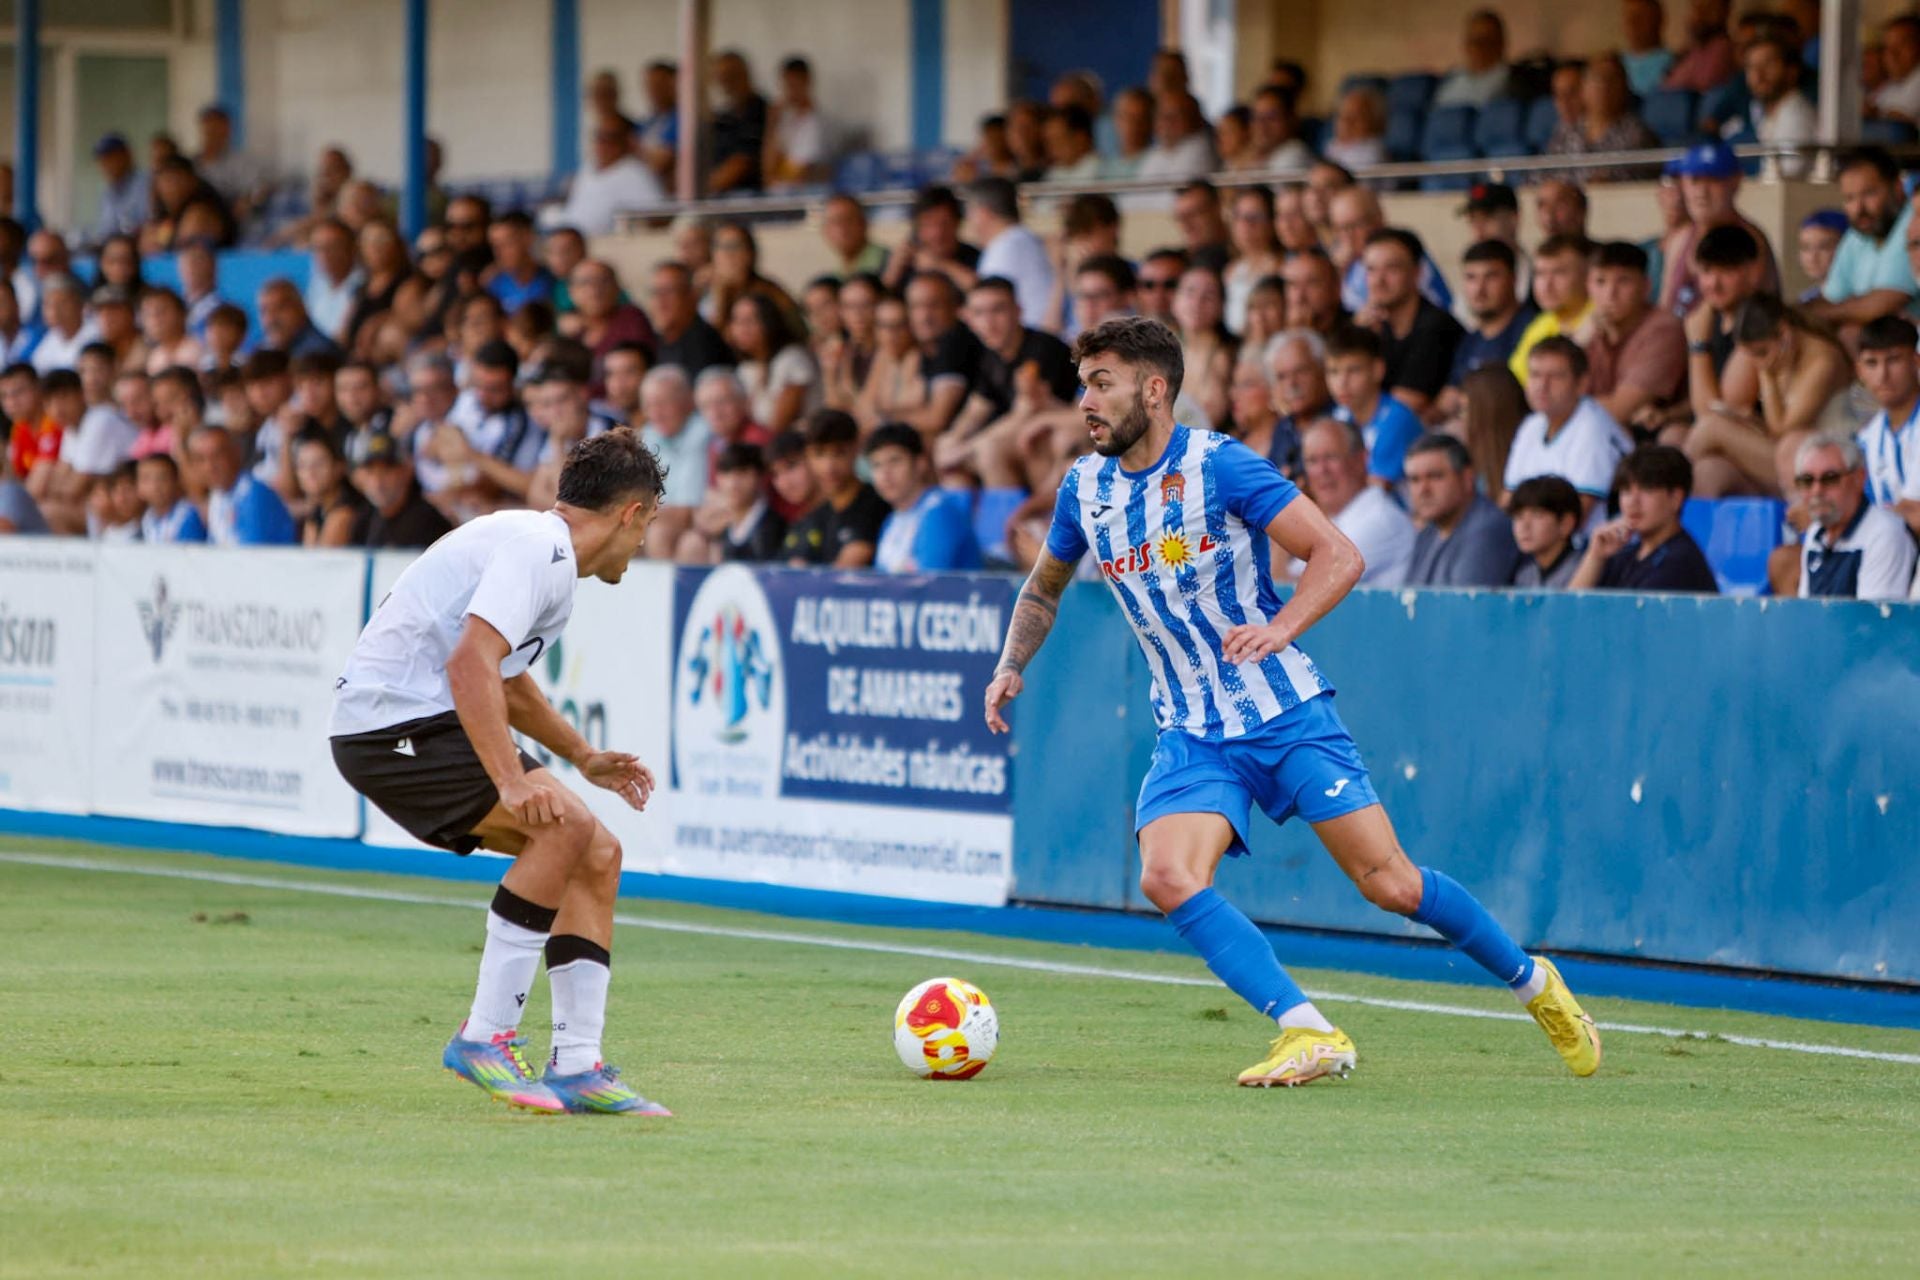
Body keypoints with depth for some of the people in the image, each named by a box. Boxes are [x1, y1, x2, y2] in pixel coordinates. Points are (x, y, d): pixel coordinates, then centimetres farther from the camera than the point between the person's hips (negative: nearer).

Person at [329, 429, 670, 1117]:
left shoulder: (545, 551, 19)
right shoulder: (537, 548, -15)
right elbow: (471, 663, -28)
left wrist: (585, 759, 38)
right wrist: (511, 781, -34)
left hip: (427, 724, 10)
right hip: (393, 722, -10)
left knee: (597, 856, 4)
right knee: (566, 826, -24)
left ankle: (576, 1067, 4)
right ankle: (483, 1037, -19)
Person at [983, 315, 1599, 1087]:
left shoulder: (1219, 466, -12)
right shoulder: (1085, 489, 4)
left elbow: (1338, 556, -13)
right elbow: (1044, 587, 23)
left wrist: (1280, 628, -29)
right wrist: (1011, 666, 6)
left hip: (1286, 712, -4)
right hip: (1192, 734, 4)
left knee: (1390, 884, -5)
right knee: (1167, 877, -23)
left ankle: (1535, 986, 18)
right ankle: (1308, 1034, -22)